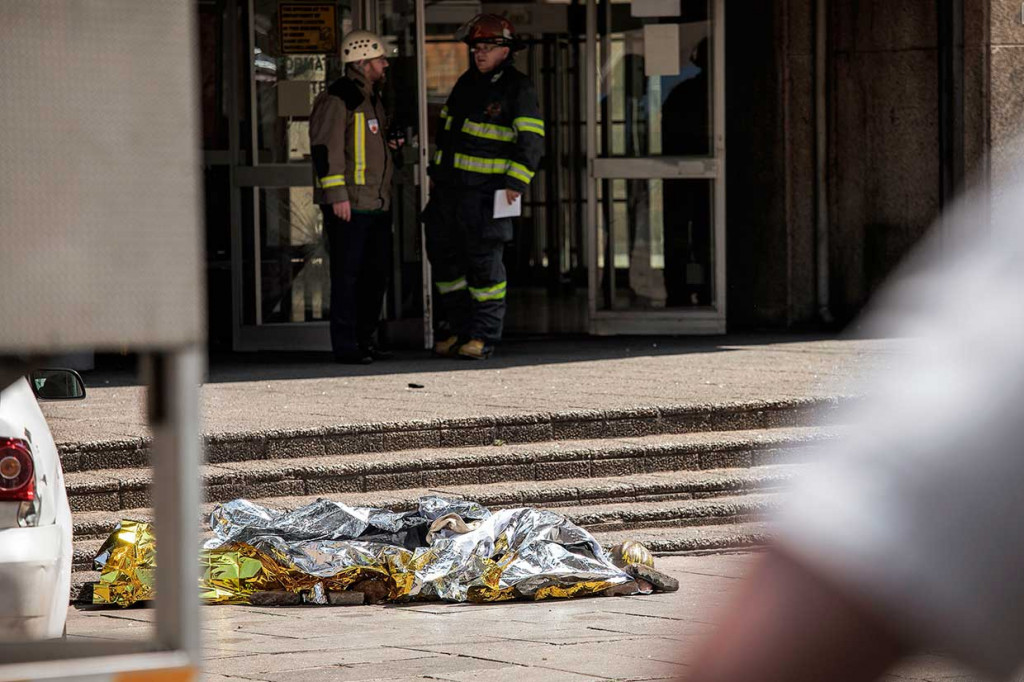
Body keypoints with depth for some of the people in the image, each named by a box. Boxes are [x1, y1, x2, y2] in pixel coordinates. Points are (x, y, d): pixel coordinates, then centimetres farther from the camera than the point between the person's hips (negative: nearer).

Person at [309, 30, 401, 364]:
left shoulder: (371, 97, 18)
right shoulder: (336, 98, -12)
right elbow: (325, 147, -17)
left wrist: (389, 143, 13)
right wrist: (337, 195, -20)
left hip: (377, 203, 9)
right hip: (348, 205, -9)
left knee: (376, 273, 11)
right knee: (347, 274, -6)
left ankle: (365, 339, 19)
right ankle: (345, 346, -3)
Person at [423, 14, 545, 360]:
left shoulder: (518, 89, -7)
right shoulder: (466, 83, 15)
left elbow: (531, 140, -12)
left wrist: (515, 183, -19)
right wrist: (436, 169, 22)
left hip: (486, 191, -7)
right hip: (449, 187, 7)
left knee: (484, 261, -5)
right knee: (444, 255, 10)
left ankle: (483, 337, 0)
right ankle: (455, 327, 21)